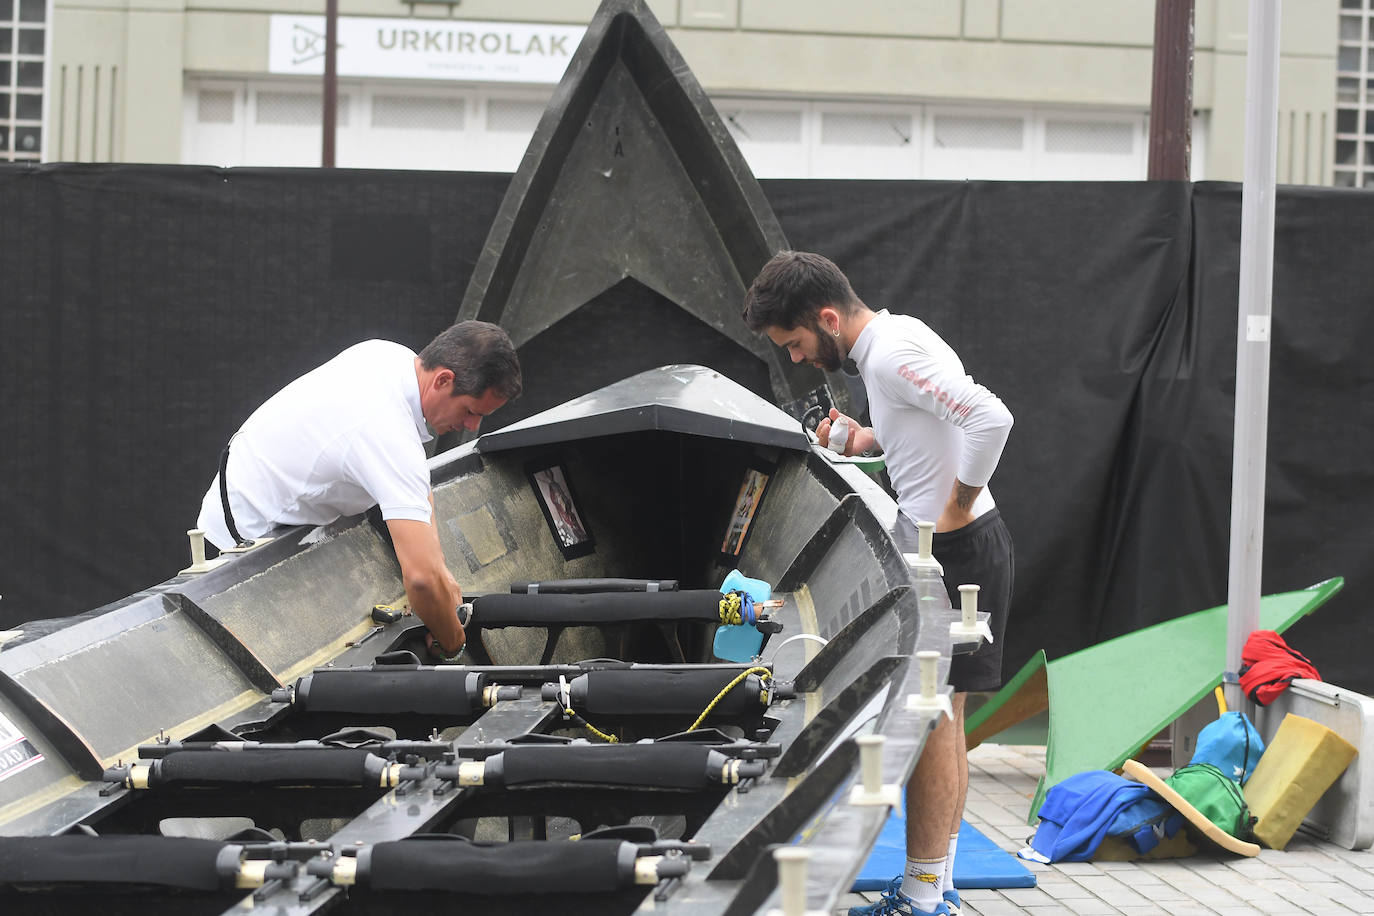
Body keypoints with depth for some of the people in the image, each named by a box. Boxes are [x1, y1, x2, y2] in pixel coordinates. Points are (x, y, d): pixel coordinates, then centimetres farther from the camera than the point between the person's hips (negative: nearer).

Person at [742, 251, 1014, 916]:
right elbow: (939, 427, 25)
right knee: (942, 718, 15)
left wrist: (955, 510, -21)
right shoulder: (886, 344, 12)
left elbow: (991, 418, -31)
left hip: (957, 549, -10)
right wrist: (871, 440, 12)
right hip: (946, 550, 10)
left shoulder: (894, 354, -20)